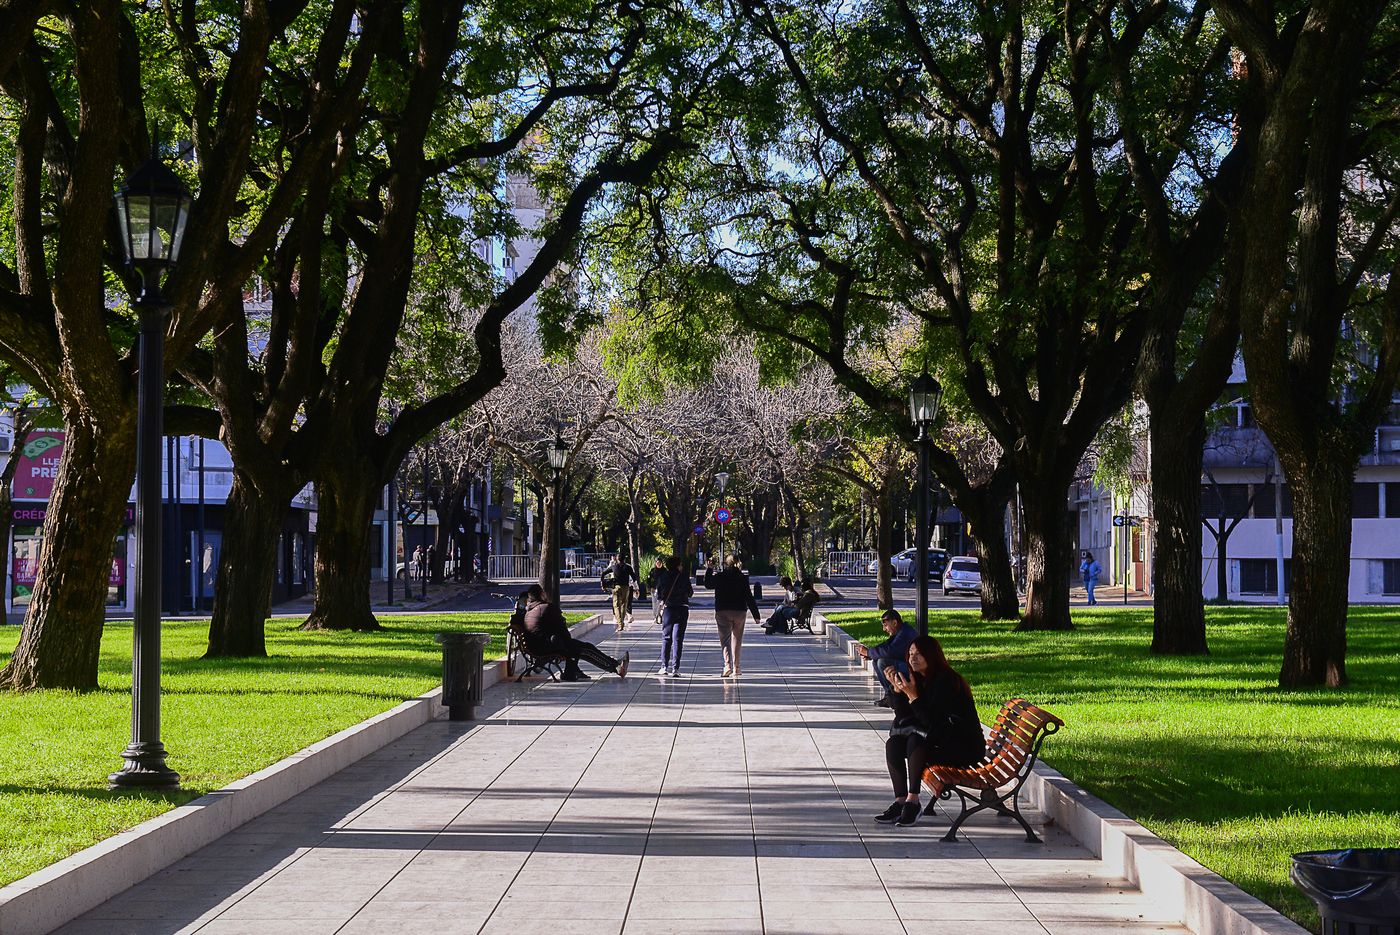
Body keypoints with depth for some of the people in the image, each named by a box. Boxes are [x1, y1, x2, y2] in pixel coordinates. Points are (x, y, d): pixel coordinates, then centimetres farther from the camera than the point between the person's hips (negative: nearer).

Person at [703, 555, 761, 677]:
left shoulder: (719, 576, -4)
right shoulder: (743, 578, -3)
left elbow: (708, 584, 17)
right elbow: (749, 598, -2)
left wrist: (709, 570, 29)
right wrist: (756, 615, 2)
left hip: (722, 612, -1)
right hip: (739, 612, 1)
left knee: (725, 639, -1)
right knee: (736, 639, 13)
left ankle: (728, 664, -22)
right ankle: (736, 668, 17)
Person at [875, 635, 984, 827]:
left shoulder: (946, 681, -18)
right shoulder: (918, 680, 7)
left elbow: (932, 722, -23)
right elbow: (902, 717, 5)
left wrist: (913, 696, -27)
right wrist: (897, 689, -6)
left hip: (965, 748, -9)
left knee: (916, 740, -31)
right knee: (893, 744, -8)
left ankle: (912, 801, -29)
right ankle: (900, 801, -14)